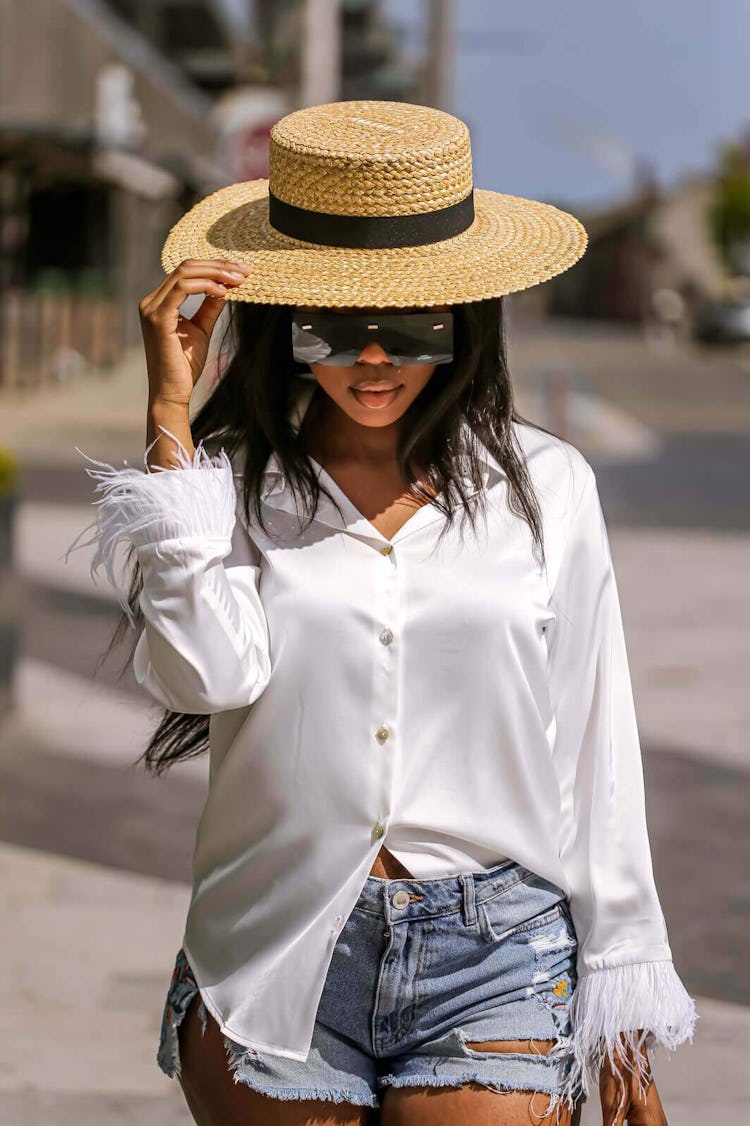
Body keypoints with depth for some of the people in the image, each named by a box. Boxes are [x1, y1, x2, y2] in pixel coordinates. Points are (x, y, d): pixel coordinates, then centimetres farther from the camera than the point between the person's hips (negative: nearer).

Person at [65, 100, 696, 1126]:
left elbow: (595, 758, 8)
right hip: (277, 966, 0)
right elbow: (202, 669, -17)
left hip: (495, 966, 0)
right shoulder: (229, 483, 2)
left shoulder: (544, 487, 5)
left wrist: (621, 1009, 8)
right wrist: (171, 414, -13)